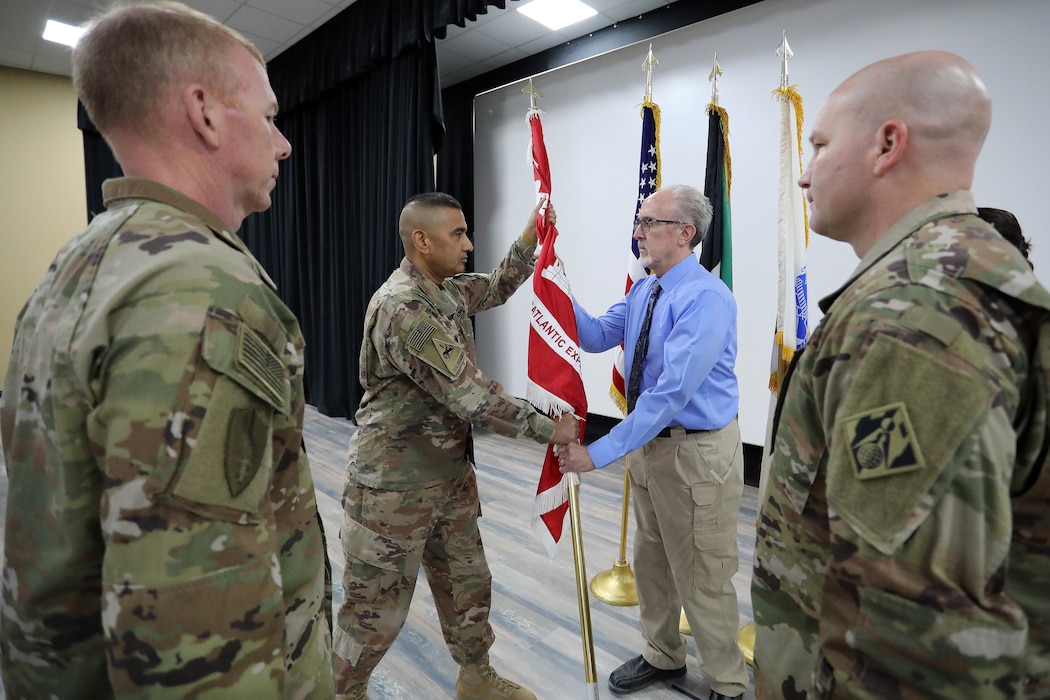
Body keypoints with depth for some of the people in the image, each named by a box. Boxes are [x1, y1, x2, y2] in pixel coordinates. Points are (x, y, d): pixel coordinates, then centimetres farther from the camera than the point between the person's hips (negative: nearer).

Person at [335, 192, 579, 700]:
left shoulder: (446, 290, 4)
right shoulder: (403, 308, -25)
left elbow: (497, 289, 23)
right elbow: (471, 397, -28)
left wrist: (529, 238, 8)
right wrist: (548, 428, -18)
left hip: (450, 472, 9)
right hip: (395, 483, -9)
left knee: (466, 582, 21)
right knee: (377, 602, 9)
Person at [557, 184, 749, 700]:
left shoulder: (707, 298, -23)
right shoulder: (642, 292, 6)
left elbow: (673, 391, -29)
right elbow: (596, 337, 7)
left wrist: (600, 452, -29)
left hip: (697, 452, -8)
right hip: (648, 441, 9)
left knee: (701, 577, 8)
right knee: (650, 561, 22)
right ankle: (662, 657, 46)